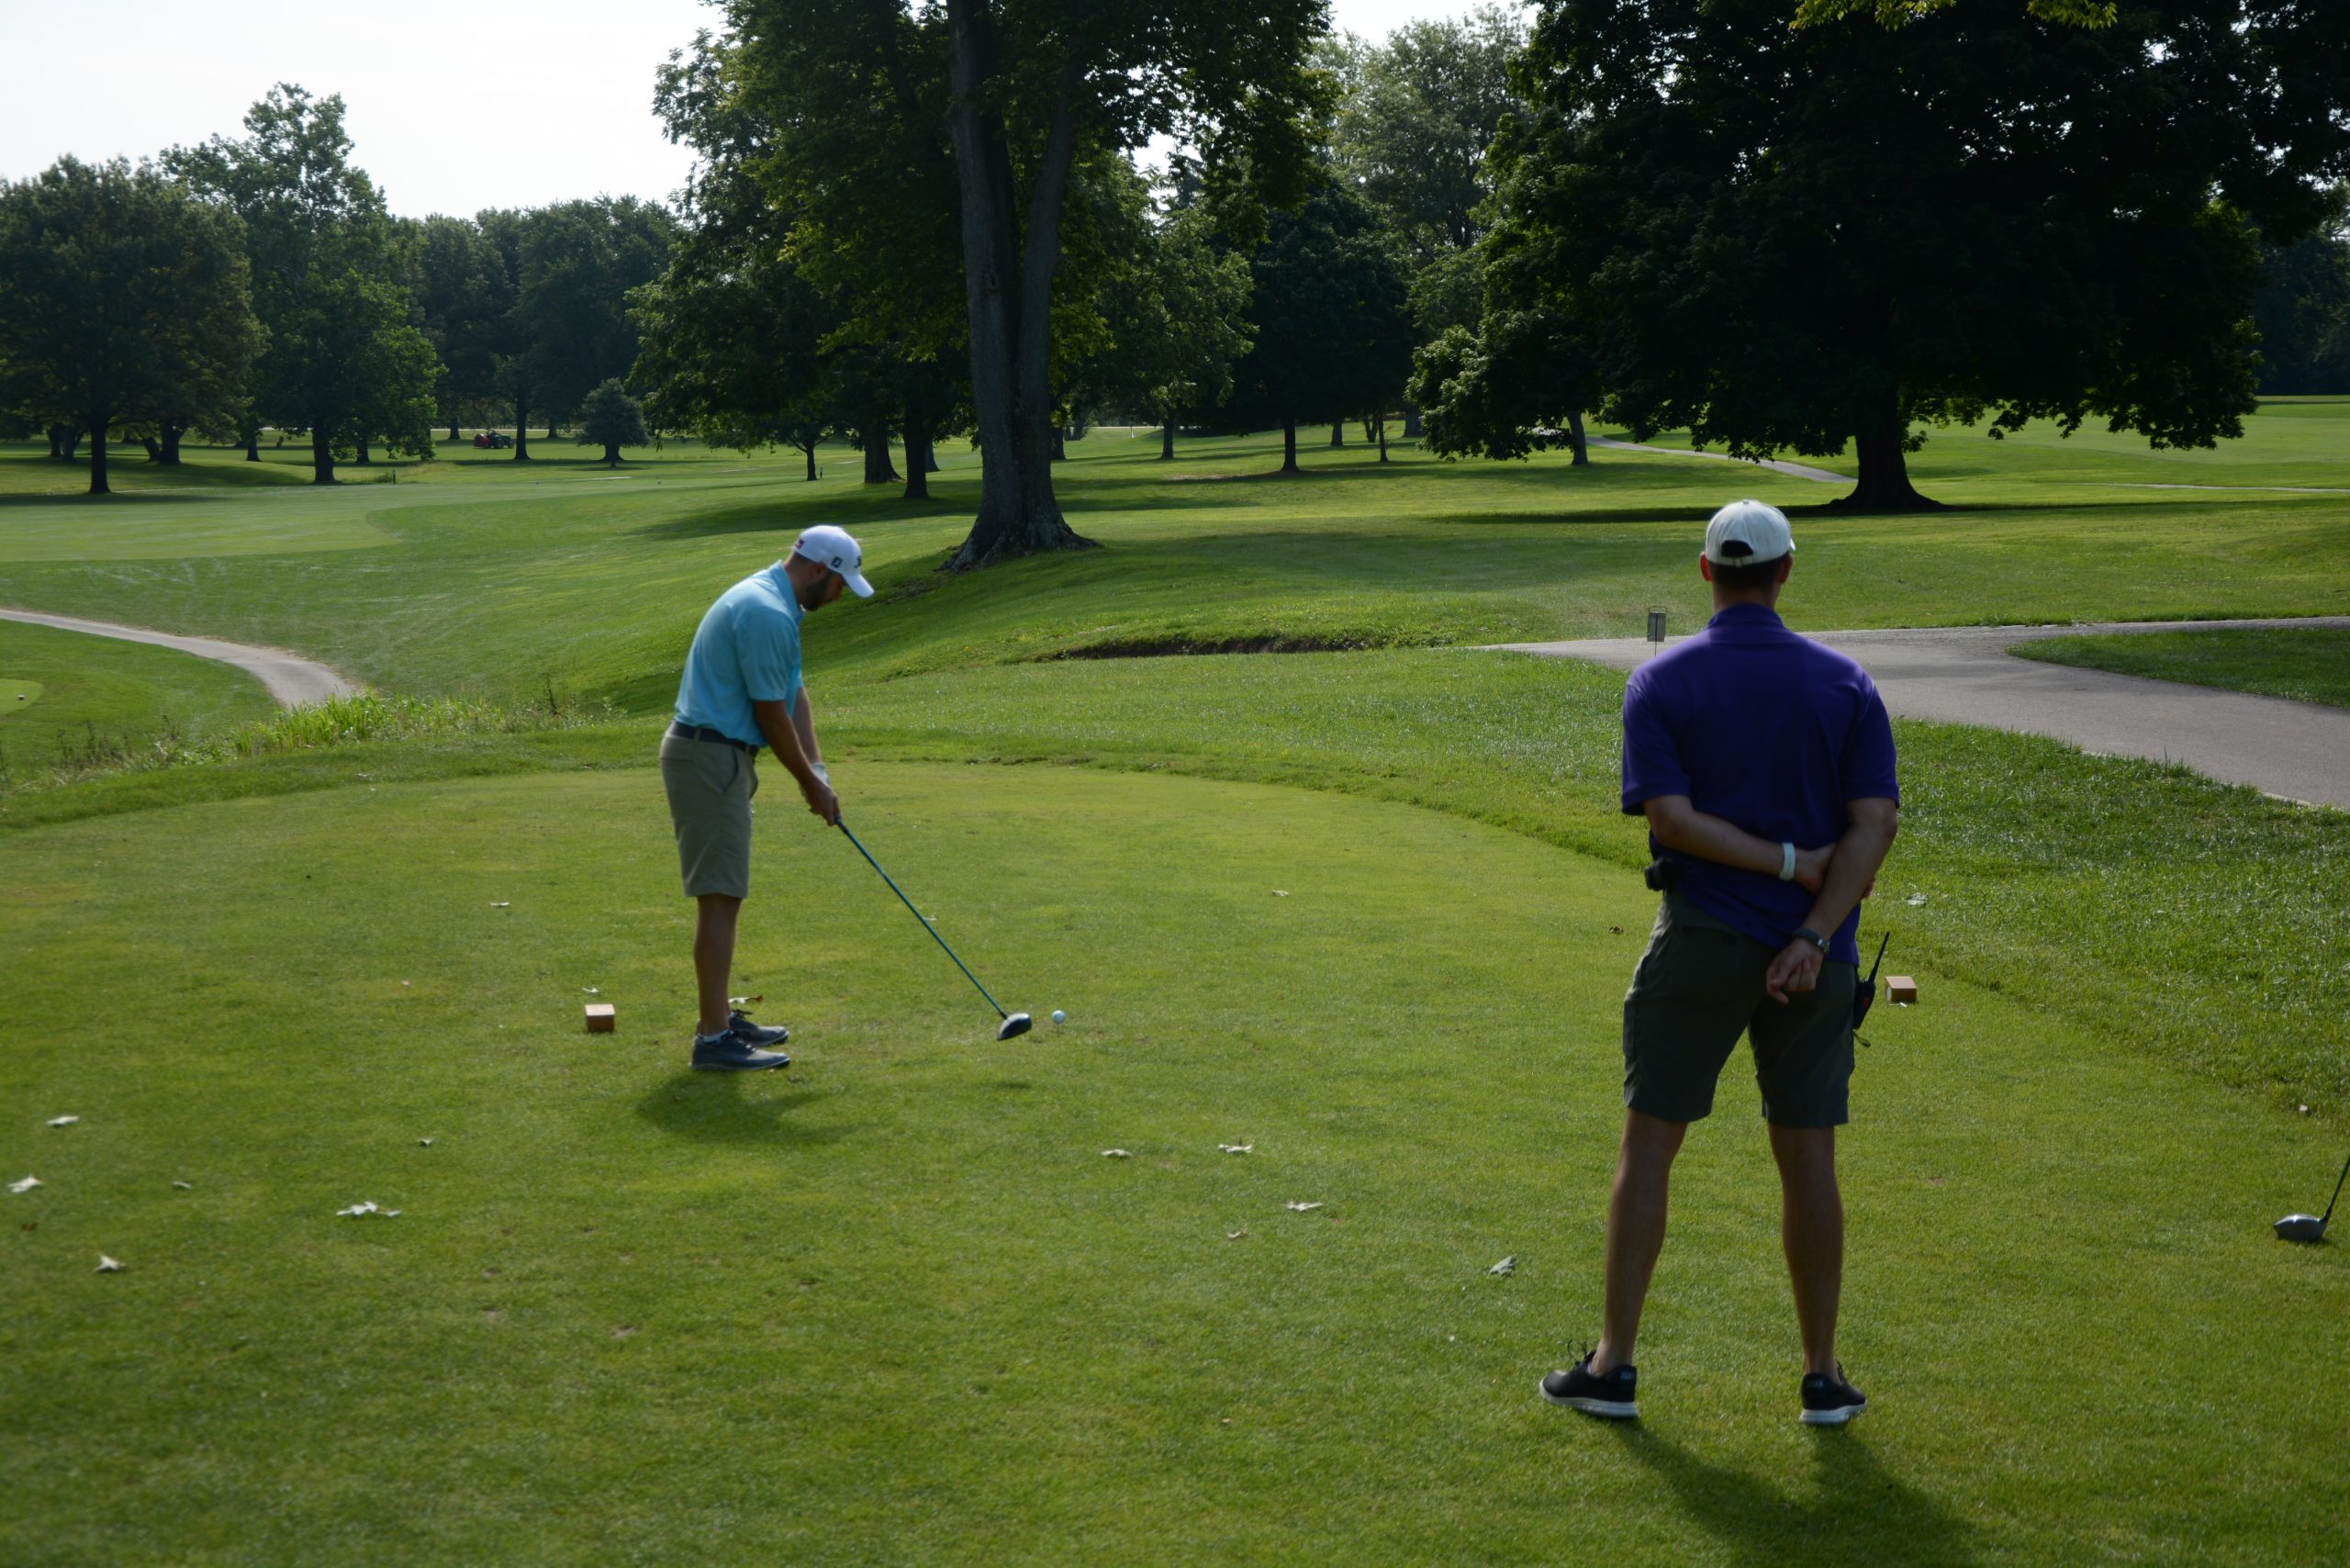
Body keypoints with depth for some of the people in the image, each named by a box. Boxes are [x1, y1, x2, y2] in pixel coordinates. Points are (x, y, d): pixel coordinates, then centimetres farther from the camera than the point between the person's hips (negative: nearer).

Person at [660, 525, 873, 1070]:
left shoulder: (769, 600, 14)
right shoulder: (769, 614, -20)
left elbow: (793, 695, 15)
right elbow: (772, 714, -17)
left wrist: (815, 769, 5)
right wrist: (811, 782, -4)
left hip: (713, 754, 11)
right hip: (711, 758, -11)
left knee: (723, 894, 16)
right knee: (721, 897, -9)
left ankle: (719, 1016, 25)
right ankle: (713, 1038, -7)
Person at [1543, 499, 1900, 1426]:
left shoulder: (1661, 682, -3)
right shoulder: (1846, 684, 2)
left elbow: (1671, 818, -14)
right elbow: (1874, 823, -8)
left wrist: (1787, 862, -9)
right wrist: (1814, 936, -14)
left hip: (1700, 943, -2)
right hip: (1812, 954, 2)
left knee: (1648, 1144, 7)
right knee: (1807, 1159, 8)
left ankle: (1614, 1365, 8)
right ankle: (1823, 1378, 14)